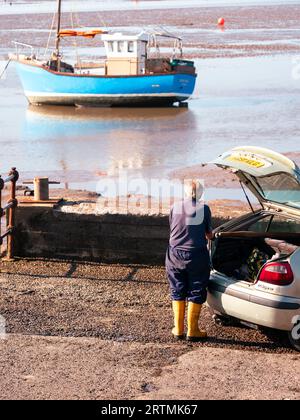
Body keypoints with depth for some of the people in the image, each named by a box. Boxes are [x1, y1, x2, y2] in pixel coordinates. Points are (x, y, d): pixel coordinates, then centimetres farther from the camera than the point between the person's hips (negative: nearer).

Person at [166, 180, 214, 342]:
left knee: (177, 292, 13)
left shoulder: (175, 207, 2)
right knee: (196, 292, 7)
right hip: (197, 255, -2)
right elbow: (209, 234, 5)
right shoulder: (204, 208, -4)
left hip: (175, 254, 2)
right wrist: (210, 236, 28)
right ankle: (192, 331, 8)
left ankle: (178, 329, 17)